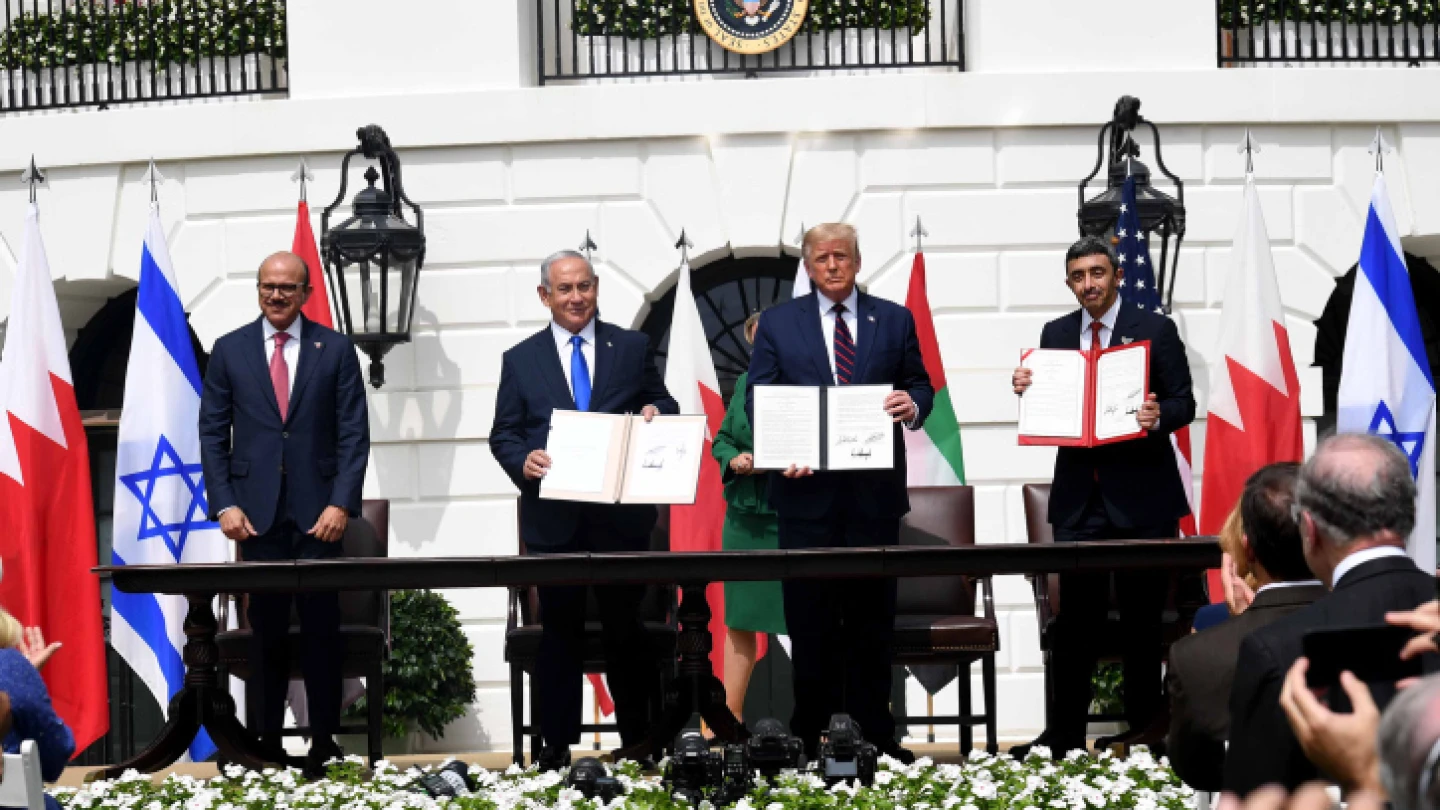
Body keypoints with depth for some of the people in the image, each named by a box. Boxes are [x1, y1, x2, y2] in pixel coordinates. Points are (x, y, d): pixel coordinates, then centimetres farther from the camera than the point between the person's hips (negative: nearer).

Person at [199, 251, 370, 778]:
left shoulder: (335, 349, 5)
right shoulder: (229, 350, 7)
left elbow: (354, 433, 2)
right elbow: (213, 433, 7)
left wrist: (341, 503, -9)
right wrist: (224, 503, -3)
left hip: (317, 511, -1)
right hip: (257, 512, 1)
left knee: (321, 629, 0)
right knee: (266, 630, 4)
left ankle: (323, 743, 7)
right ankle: (268, 742, 10)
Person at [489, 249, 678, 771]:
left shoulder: (633, 348, 7)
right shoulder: (521, 360, 7)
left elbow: (663, 406, 11)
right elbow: (502, 434, 6)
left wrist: (656, 412, -11)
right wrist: (523, 460, -15)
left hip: (621, 516, 0)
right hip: (553, 518, 0)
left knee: (626, 630, 7)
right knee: (559, 634, 6)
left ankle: (636, 741, 18)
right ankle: (556, 747, 11)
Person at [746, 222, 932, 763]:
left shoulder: (894, 320, 9)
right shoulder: (778, 322, 7)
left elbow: (919, 385, 11)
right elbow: (758, 399, 4)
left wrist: (913, 405, -14)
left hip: (875, 491, 1)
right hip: (806, 489, -1)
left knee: (872, 617, 5)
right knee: (810, 620, 3)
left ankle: (874, 737, 11)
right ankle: (810, 735, 10)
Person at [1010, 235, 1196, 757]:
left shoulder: (1154, 329, 0)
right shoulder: (1056, 334, 11)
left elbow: (1184, 403, -4)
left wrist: (1159, 417, -25)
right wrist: (1027, 390, -9)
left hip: (1140, 495, -3)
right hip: (1078, 494, 3)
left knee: (1141, 617, 5)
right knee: (1074, 618, 3)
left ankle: (1145, 727, 15)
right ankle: (1064, 733, 9)